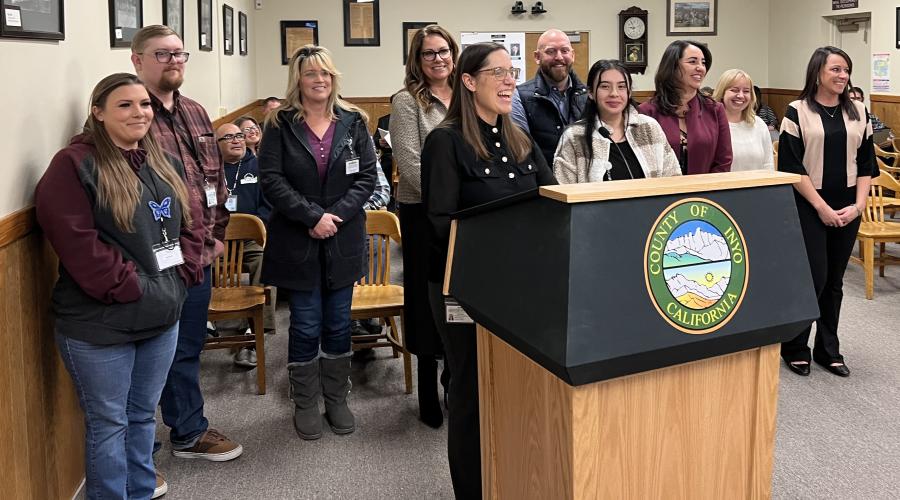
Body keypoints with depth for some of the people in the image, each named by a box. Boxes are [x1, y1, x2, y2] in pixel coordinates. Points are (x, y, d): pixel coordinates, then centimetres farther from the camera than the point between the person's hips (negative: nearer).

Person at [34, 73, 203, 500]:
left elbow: (189, 223, 15)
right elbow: (75, 242, -21)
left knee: (143, 415, 20)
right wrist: (129, 286, -20)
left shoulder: (165, 164, 11)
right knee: (109, 423, 6)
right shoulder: (74, 165, -13)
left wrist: (183, 271, -1)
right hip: (100, 324, -7)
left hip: (162, 316, 7)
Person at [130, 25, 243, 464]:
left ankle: (188, 432, 33)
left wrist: (217, 232, 13)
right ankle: (189, 432, 23)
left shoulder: (196, 114, 13)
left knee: (188, 347, 19)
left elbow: (215, 178, 18)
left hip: (199, 254, 8)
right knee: (172, 352, 7)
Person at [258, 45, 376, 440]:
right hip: (297, 241, -2)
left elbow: (367, 176, 1)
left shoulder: (353, 122, 4)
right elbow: (271, 180, -8)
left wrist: (336, 214, -12)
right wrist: (312, 216, -16)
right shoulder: (280, 125, -2)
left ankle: (337, 400, 25)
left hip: (343, 240, 2)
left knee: (338, 324, 10)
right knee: (306, 326, 3)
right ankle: (305, 404, 19)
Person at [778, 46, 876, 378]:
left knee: (834, 280, 10)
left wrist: (858, 205, -4)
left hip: (847, 209, 4)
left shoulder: (857, 111, 8)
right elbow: (791, 166, -9)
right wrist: (822, 207, -12)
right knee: (813, 276, -6)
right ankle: (795, 348, 12)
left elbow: (866, 163, 9)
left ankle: (828, 349, 21)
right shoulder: (798, 112, -4)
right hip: (809, 207, -4)